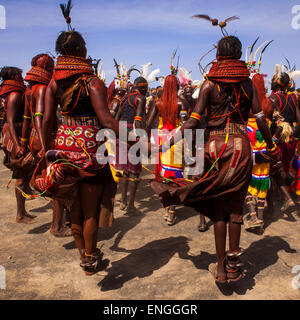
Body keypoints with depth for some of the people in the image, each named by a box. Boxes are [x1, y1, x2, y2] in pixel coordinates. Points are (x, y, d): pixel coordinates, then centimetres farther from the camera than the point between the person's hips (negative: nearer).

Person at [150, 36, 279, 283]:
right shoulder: (248, 83, 5)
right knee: (235, 207, 10)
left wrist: (169, 142, -3)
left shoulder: (209, 84, -1)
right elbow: (260, 118, 4)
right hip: (241, 146, 2)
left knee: (218, 209, 8)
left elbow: (194, 120, -9)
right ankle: (233, 264, 17)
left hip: (216, 146, -1)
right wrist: (272, 147, 16)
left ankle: (221, 267, 16)